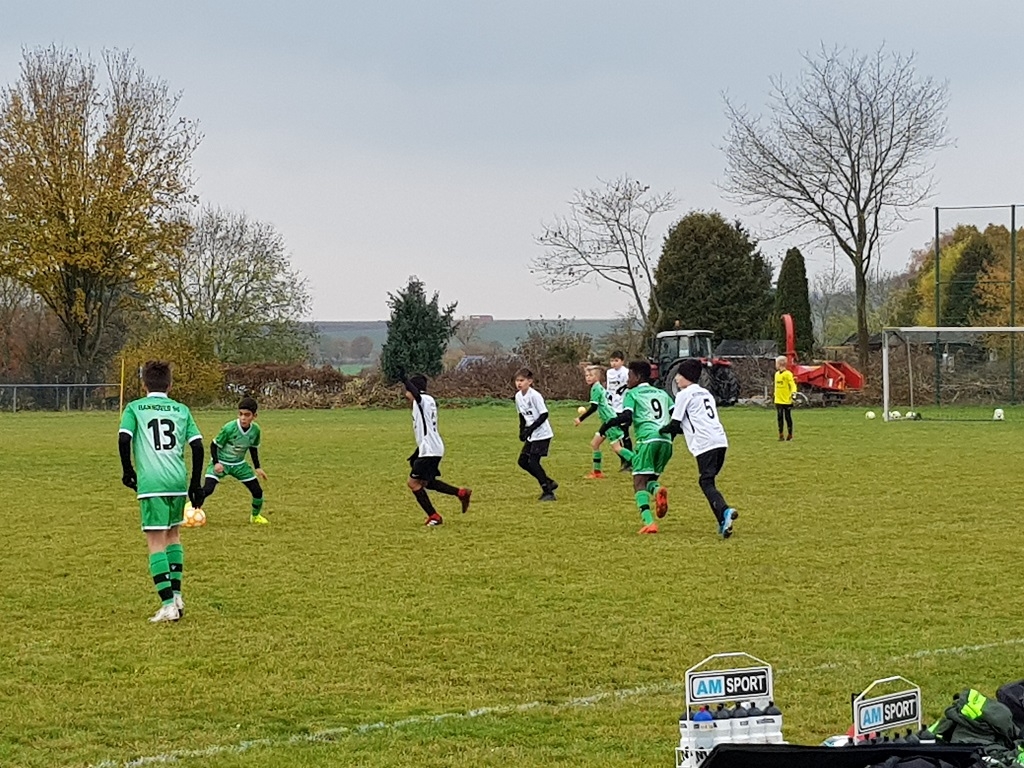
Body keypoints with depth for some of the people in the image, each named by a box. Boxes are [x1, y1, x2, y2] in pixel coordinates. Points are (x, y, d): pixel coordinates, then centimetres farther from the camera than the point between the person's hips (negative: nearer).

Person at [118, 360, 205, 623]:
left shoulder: (134, 408, 6)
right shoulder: (181, 410, 13)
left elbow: (124, 439, -9)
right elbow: (197, 446, 5)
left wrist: (127, 471, 5)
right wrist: (195, 483, 13)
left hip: (150, 483, -4)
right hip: (178, 482, 4)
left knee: (156, 542, -3)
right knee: (172, 535, 23)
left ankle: (168, 605, -11)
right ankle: (176, 595, 20)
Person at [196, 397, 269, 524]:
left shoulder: (255, 430, -13)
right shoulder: (229, 428, -27)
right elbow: (214, 445, -16)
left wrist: (257, 467, 4)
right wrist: (216, 463, -29)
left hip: (239, 464, 4)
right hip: (220, 463, -4)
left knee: (257, 491, 1)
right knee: (207, 489, -24)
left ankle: (255, 516, 28)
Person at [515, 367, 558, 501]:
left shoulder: (535, 396, -19)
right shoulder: (518, 396, 5)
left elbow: (544, 415, -20)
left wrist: (531, 429, -25)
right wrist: (522, 430, 5)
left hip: (542, 434, -9)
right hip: (531, 435, 9)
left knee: (533, 462, -14)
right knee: (522, 461, 6)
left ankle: (548, 492, -6)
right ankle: (549, 483, 18)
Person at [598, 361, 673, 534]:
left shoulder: (632, 394, 8)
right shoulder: (662, 393, 25)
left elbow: (626, 416, -8)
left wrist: (606, 425, 3)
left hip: (647, 439, -6)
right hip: (666, 441, 6)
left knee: (639, 482, -6)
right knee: (650, 478, 19)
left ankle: (649, 522, -26)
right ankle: (658, 490, -19)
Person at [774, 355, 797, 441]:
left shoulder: (788, 374, -10)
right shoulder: (777, 374, 13)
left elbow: (793, 385, -17)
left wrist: (793, 392, -33)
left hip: (787, 401, -6)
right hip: (778, 401, 6)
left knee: (788, 417, 2)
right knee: (779, 417, 5)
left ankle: (790, 434, 12)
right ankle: (780, 435, 11)